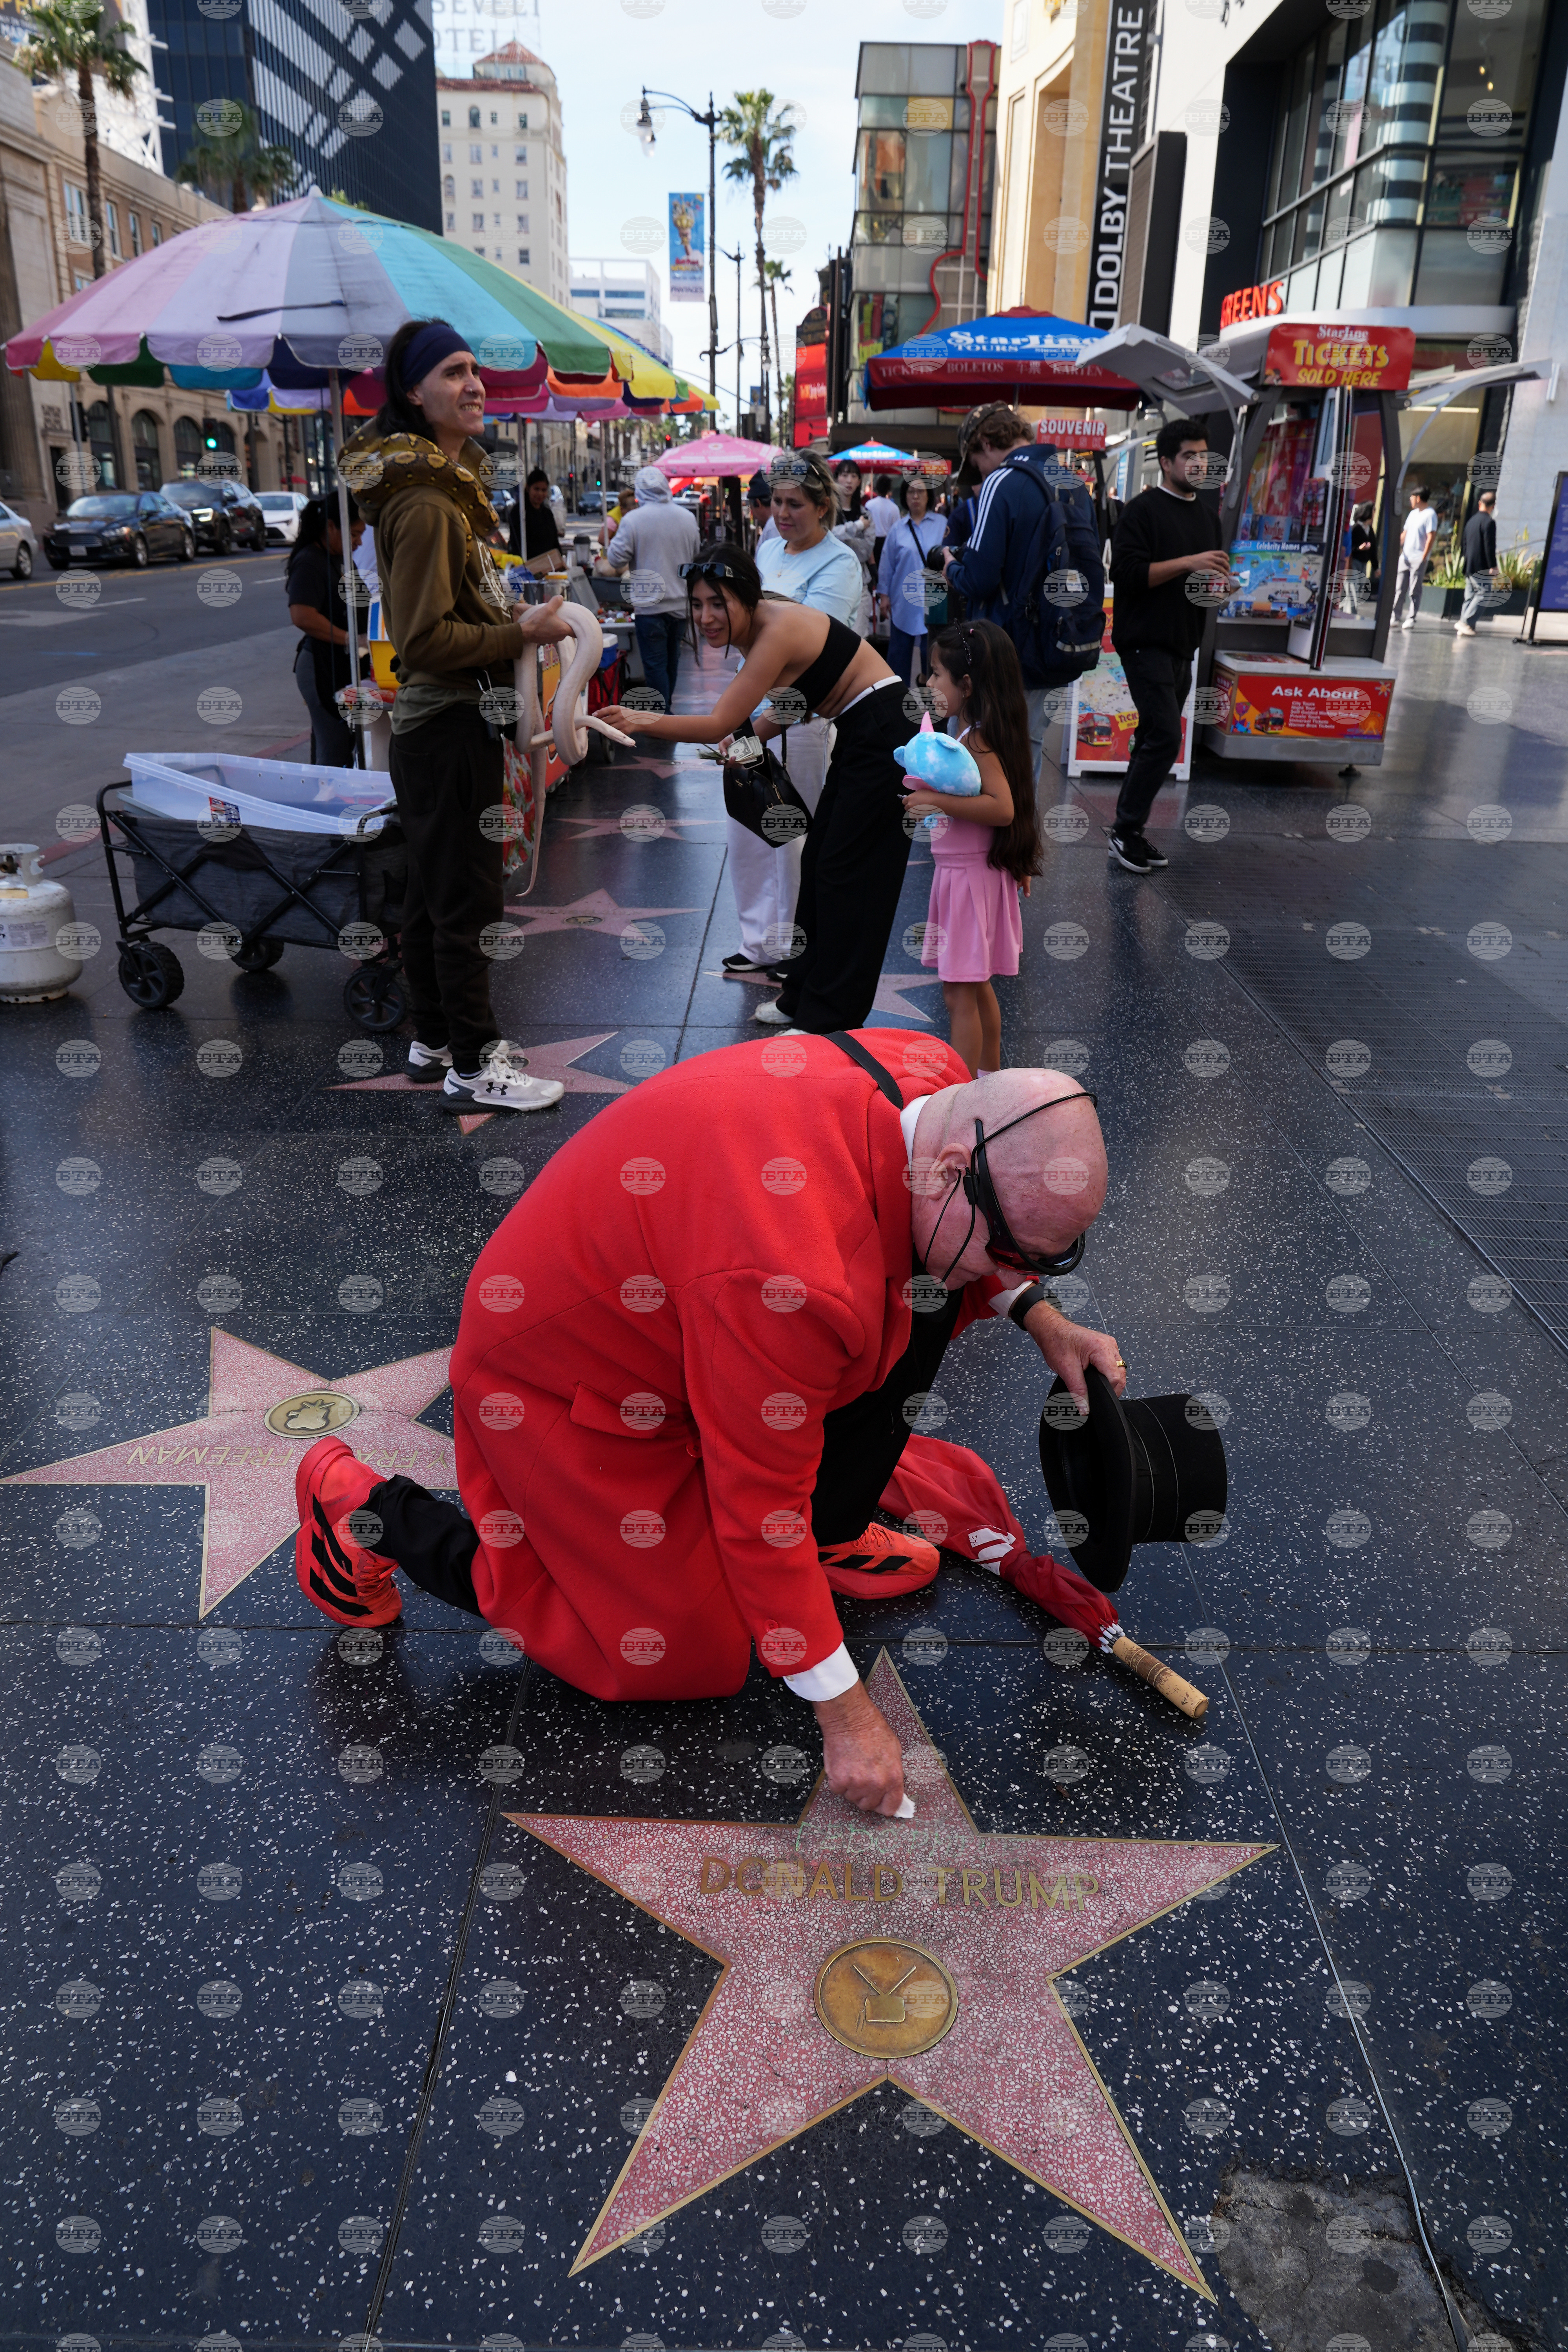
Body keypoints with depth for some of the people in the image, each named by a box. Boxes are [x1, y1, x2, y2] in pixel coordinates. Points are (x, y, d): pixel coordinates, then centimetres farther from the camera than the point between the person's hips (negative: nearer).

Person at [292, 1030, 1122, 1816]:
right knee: (684, 1655, 0)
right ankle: (376, 1513, 6)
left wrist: (1037, 1315, 0)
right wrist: (843, 1715, -21)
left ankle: (829, 1534, 14)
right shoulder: (797, 1274, -41)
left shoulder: (937, 1083, -15)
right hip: (566, 1378, -8)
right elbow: (762, 1504, -29)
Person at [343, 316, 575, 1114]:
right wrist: (523, 633, -17)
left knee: (433, 890, 16)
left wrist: (517, 620, 13)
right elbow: (427, 639, -22)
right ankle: (472, 1067, 4)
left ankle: (434, 1041, 27)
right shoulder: (427, 503, -18)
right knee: (467, 899, -4)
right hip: (449, 725, -10)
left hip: (439, 723, 10)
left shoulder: (444, 483, 15)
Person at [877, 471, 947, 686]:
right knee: (900, 651, 6)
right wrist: (884, 595, 5)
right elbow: (887, 564, 7)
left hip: (932, 602, -1)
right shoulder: (897, 528, 5)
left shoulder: (942, 525, 3)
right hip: (903, 602, 1)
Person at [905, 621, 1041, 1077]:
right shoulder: (963, 729, 9)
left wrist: (940, 801, -30)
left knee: (959, 991, -6)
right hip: (960, 873, 10)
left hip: (971, 875, -10)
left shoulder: (978, 739, -20)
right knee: (977, 986, 20)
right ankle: (990, 1076, 33)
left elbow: (1003, 808, -29)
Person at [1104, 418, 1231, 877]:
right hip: (1147, 643, -8)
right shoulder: (1143, 510, -8)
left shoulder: (1207, 517, 18)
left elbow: (1214, 574, 27)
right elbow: (1127, 572, -18)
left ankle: (1129, 831, 16)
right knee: (1166, 736, -15)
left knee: (1154, 739, 10)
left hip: (1183, 644, 8)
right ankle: (1126, 830, -5)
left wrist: (1219, 581, 2)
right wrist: (1189, 564, -22)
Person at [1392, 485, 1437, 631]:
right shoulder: (1413, 514, 17)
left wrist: (1424, 557, -18)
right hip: (1405, 557, 8)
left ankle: (1411, 619, -1)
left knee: (1414, 591, -4)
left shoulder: (1430, 515, -8)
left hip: (1419, 559, -8)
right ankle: (1396, 616, 10)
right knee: (1399, 589, 5)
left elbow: (1431, 537, -13)